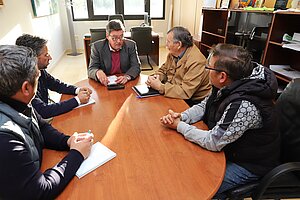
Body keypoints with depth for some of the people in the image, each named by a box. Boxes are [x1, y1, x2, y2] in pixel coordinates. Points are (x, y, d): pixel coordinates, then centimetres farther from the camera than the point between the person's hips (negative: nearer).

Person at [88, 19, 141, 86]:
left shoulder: (131, 45, 0)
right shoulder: (97, 46, -3)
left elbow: (136, 66, -5)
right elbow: (91, 70, -5)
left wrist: (127, 76, -27)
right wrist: (98, 72, -31)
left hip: (125, 84, 1)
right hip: (106, 84, 0)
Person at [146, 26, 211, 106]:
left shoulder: (196, 62, -25)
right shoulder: (173, 53, 2)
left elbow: (185, 92, -29)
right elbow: (163, 70, 14)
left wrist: (160, 87, -26)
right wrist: (156, 78, -9)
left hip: (192, 102, -7)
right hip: (176, 95, 8)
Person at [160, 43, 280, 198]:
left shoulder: (243, 105, -37)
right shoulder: (229, 85, -9)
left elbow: (213, 142, -30)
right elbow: (204, 106, 4)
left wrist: (179, 126, -19)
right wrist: (181, 116, -15)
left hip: (249, 165, -8)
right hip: (230, 148, 8)